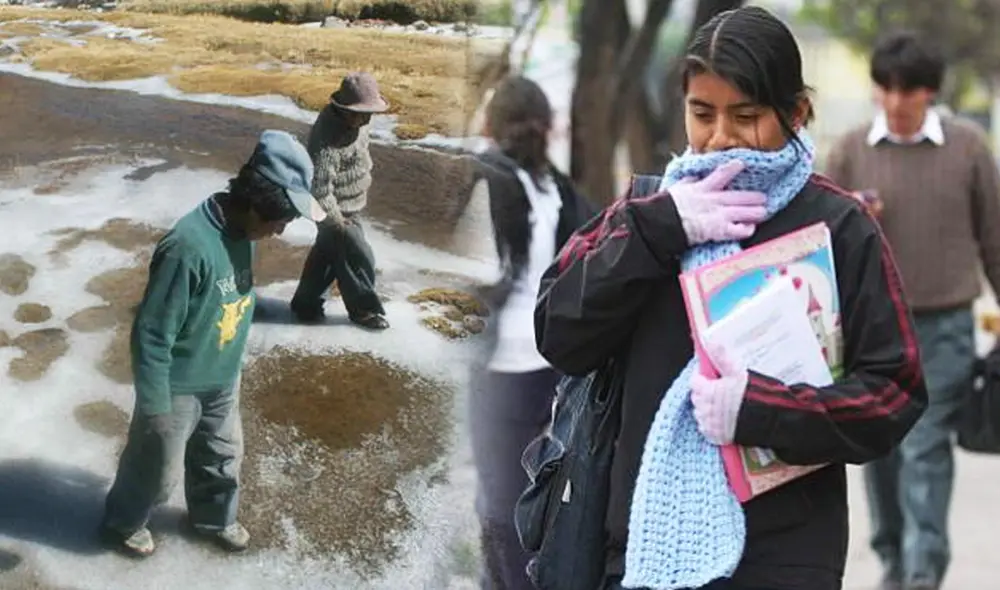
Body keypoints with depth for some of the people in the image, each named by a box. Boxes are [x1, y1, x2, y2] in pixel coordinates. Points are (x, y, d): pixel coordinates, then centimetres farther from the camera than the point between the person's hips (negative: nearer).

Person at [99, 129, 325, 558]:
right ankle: (122, 523, 42)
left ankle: (214, 518, 52)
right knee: (158, 468, 16)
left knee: (222, 454, 26)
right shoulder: (190, 247, -37)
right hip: (179, 387, -7)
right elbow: (151, 335, -29)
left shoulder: (240, 230, -10)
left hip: (223, 379, 7)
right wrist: (155, 405, -23)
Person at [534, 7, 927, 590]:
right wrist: (658, 231, -12)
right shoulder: (649, 210, 7)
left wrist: (762, 409, -18)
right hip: (647, 540, 3)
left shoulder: (840, 227, -3)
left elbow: (895, 397, -4)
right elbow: (559, 338, -2)